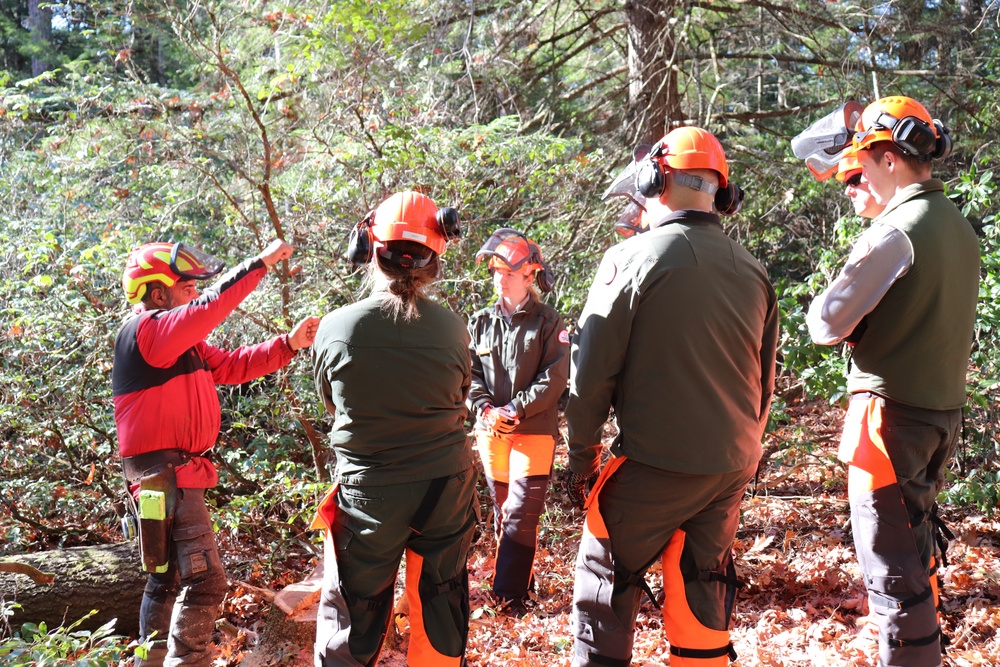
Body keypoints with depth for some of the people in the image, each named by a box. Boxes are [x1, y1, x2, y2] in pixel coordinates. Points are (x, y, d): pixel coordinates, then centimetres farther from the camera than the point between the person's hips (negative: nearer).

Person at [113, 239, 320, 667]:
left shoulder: (181, 343, 17)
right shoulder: (146, 329, -14)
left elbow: (233, 365, 15)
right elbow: (209, 308, -27)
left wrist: (290, 344, 6)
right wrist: (260, 263, -25)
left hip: (170, 473, 11)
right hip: (165, 472, -11)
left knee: (168, 580, 19)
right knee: (204, 581, -12)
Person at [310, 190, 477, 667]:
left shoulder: (334, 329, -12)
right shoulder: (453, 329, -9)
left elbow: (332, 404, 4)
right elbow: (459, 404, 5)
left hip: (368, 491, -1)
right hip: (447, 486, 2)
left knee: (352, 624, 12)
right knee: (441, 606, 18)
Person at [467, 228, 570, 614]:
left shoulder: (548, 322, -3)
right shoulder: (481, 322, 9)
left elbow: (555, 377, -10)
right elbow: (470, 373, 5)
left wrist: (516, 410, -17)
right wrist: (486, 409, -12)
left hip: (535, 430, -4)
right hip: (490, 431, 5)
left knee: (521, 513, -8)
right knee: (501, 511, 12)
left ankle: (509, 595, -3)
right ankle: (520, 579, 27)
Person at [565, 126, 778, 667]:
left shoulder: (631, 259, -11)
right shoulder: (753, 271, 6)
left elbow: (592, 373, -10)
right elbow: (764, 382, 13)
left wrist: (581, 459, 0)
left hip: (654, 464, -5)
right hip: (732, 467, 6)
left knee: (604, 581, 11)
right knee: (703, 592, 18)